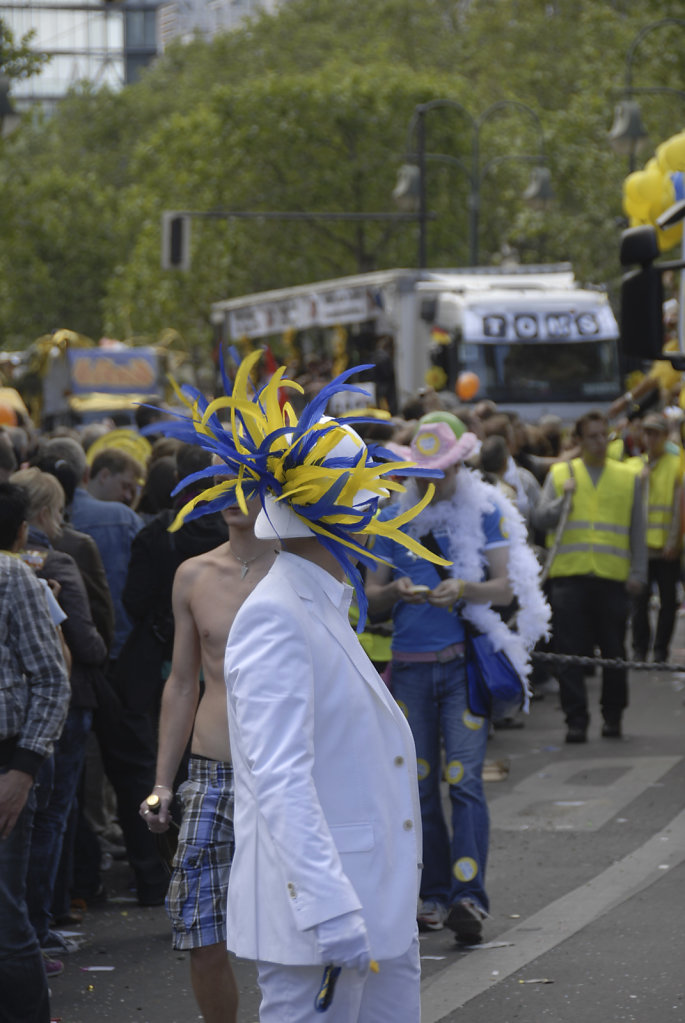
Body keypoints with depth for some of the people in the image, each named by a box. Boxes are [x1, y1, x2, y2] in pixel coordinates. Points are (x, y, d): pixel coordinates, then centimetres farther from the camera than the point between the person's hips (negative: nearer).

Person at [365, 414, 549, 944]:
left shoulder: (485, 512, 1)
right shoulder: (394, 518, 8)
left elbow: (506, 587, -3)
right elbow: (372, 596, 8)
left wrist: (464, 590, -22)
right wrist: (394, 592, -15)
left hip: (465, 662, -3)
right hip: (410, 664, 3)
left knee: (464, 779, -12)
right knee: (420, 785, 6)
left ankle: (470, 897, -18)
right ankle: (435, 895, 14)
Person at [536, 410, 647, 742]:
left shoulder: (628, 478, 12)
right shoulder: (560, 474, 10)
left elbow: (637, 531, 12)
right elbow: (541, 518, 4)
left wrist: (638, 573, 4)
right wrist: (565, 499, -11)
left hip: (612, 577, 1)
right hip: (569, 575, -1)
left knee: (614, 652, 4)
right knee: (569, 652, -4)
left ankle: (612, 717, 17)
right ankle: (576, 720, -1)